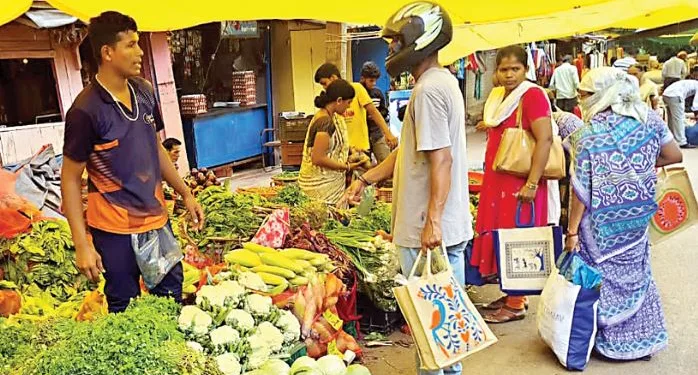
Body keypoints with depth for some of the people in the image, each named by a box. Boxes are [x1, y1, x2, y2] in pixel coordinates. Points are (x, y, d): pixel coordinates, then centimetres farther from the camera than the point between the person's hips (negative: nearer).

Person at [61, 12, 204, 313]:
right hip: (116, 231, -6)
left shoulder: (144, 91, 2)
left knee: (172, 298, 16)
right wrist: (82, 244, -14)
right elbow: (70, 179, -11)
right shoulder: (86, 110, -17)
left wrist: (186, 194, 14)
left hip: (157, 219, 6)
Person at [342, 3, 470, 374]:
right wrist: (366, 179, 18)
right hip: (448, 226, 10)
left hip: (429, 230, -10)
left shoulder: (429, 89, -17)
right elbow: (411, 149, 19)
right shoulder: (443, 82, 15)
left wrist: (432, 221, -24)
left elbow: (441, 159, -23)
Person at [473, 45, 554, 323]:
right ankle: (512, 295, 27)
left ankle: (517, 304, 11)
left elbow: (545, 139, -21)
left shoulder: (532, 95, -13)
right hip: (497, 180, 8)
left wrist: (532, 184, -25)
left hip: (520, 182, -8)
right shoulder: (498, 97, 12)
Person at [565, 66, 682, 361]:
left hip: (601, 223, -5)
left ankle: (610, 340, 24)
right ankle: (641, 339, 33)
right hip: (636, 218, 5)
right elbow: (675, 155, 2)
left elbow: (582, 190, -18)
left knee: (602, 278, 10)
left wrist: (572, 231, -11)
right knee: (635, 274, 19)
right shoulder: (647, 118, -5)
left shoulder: (589, 134, -18)